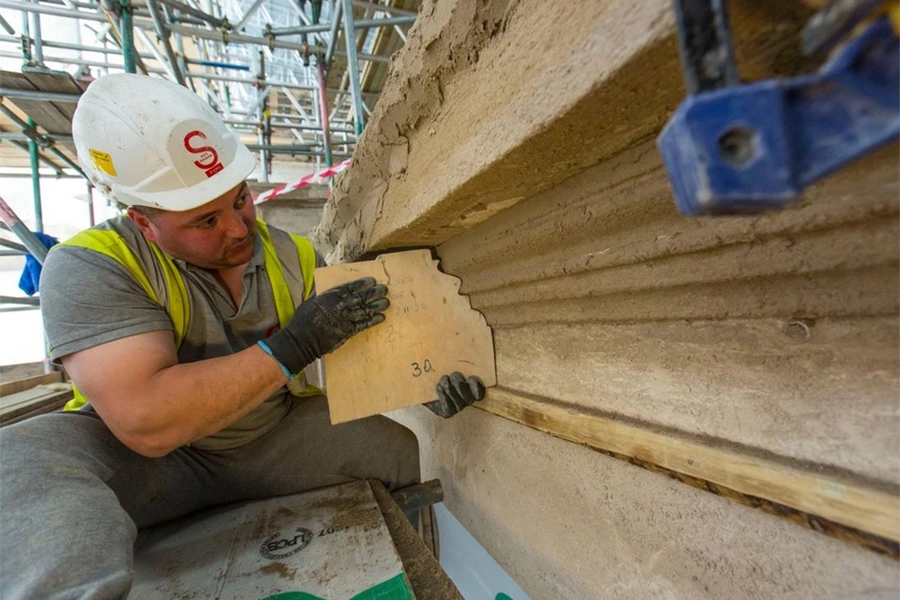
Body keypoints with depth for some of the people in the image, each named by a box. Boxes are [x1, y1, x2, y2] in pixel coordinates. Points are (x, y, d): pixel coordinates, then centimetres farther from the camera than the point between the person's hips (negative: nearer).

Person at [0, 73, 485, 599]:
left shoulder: (296, 258, -8)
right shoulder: (91, 267, -19)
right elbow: (146, 423, -30)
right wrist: (291, 347, -34)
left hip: (277, 437, 4)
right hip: (142, 455, -3)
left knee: (417, 454, -6)